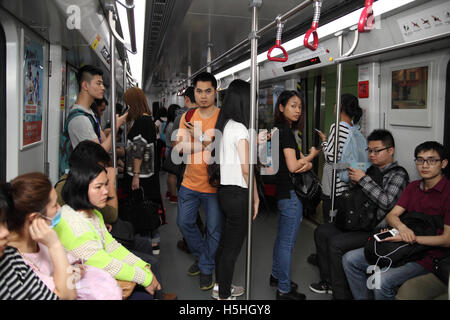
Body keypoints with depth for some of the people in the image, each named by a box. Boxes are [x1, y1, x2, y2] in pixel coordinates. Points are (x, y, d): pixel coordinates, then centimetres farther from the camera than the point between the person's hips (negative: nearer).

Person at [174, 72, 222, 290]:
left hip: (214, 185, -4)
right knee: (184, 223, 16)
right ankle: (200, 256, 39)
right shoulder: (188, 117, 4)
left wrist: (201, 137, -26)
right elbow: (179, 147, -7)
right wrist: (209, 142, -19)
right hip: (190, 183, 5)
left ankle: (206, 269, 26)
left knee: (213, 230, 6)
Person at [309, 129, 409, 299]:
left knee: (336, 243, -23)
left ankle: (341, 294, -8)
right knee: (321, 231, 7)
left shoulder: (398, 174, -10)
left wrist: (363, 179, -22)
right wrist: (354, 181, 2)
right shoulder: (372, 169, 13)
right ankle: (328, 282, 16)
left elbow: (387, 202, -26)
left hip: (377, 230, -9)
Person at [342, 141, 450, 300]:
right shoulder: (413, 187, 12)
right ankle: (362, 298, 10)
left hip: (425, 255, -7)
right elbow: (391, 215, 5)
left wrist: (413, 238, -22)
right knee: (350, 259, -4)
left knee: (381, 280, -31)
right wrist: (400, 226, -18)